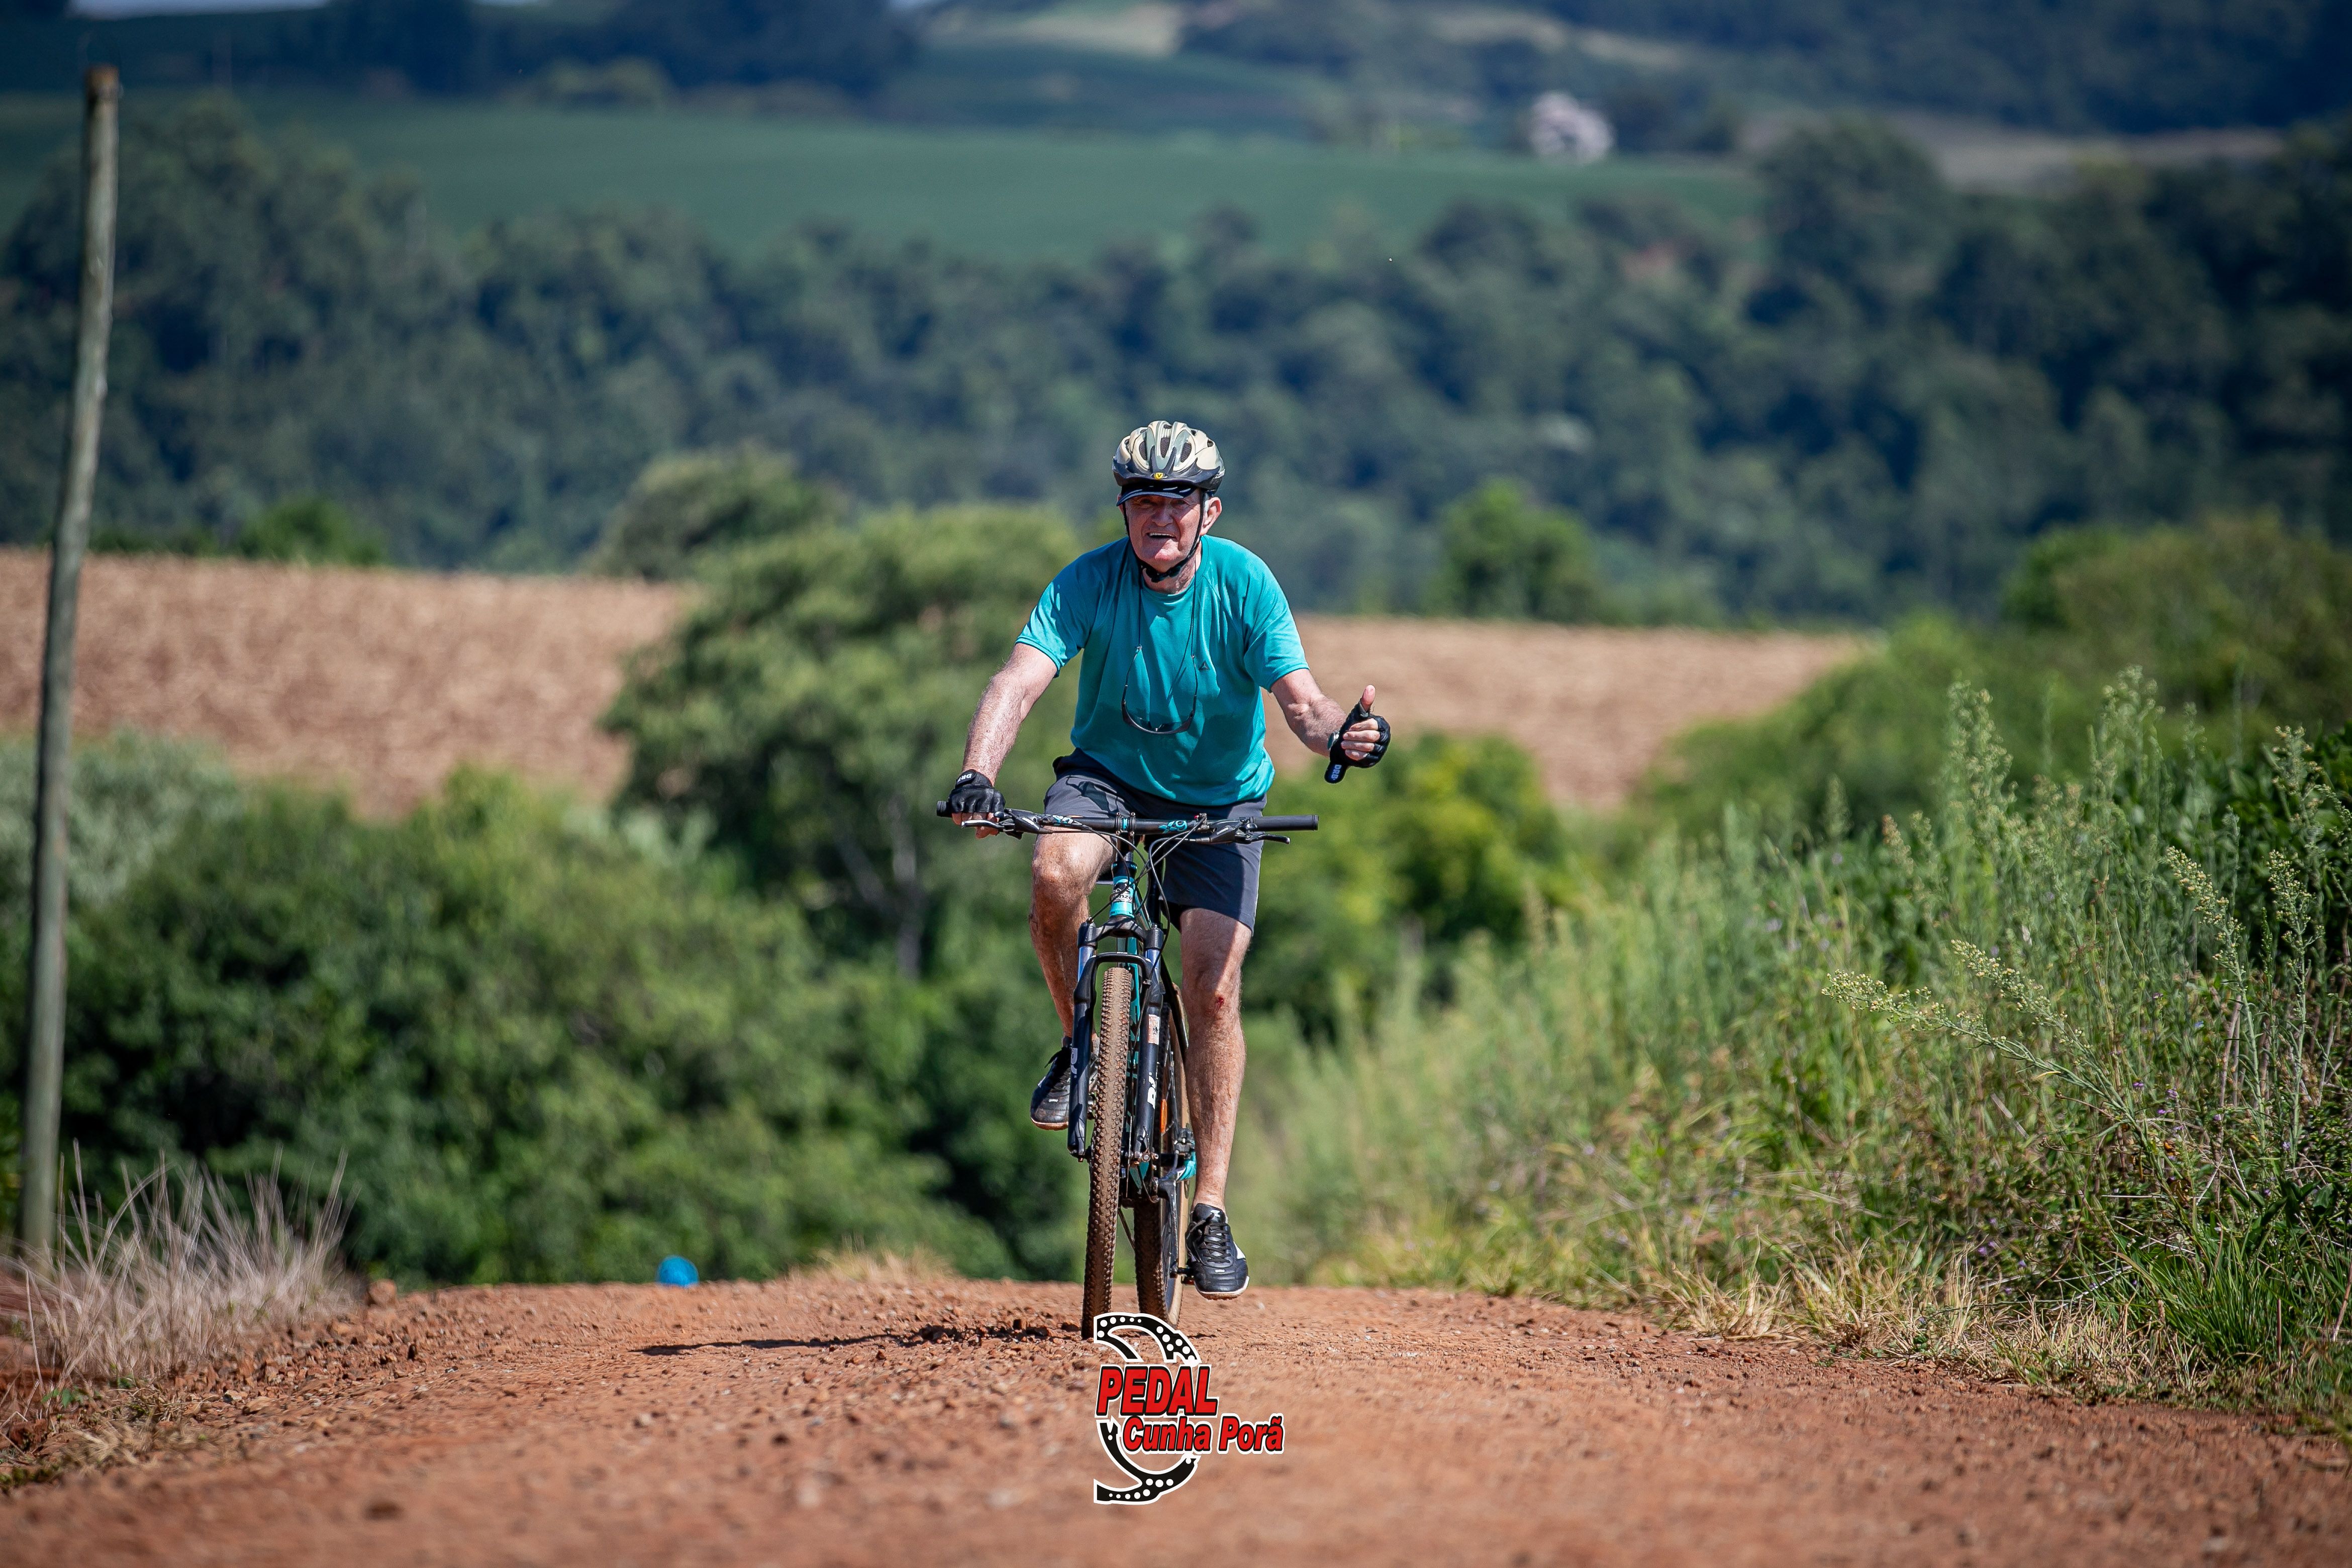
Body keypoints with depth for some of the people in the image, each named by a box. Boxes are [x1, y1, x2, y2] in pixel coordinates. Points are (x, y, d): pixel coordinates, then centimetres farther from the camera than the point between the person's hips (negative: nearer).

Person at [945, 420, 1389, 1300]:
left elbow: (1298, 700, -24)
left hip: (1218, 797, 0)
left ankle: (1211, 1213, -3)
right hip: (1110, 774, 0)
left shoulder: (1244, 586, -18)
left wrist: (1340, 734, -48)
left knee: (1214, 991, -12)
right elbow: (1019, 682, -29)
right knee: (1056, 874, -33)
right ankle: (1080, 1043, -6)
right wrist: (976, 775, -47)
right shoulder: (1089, 582, -18)